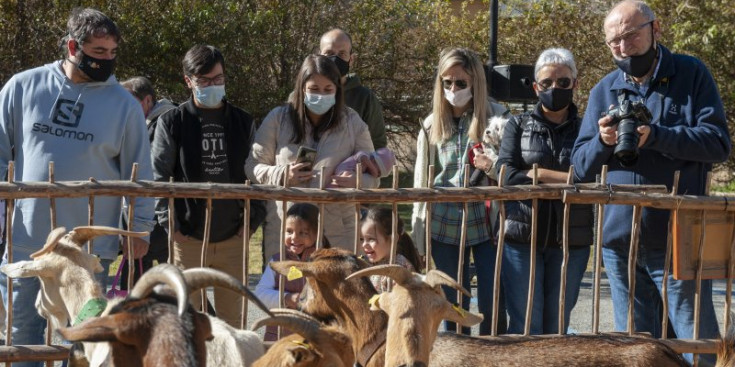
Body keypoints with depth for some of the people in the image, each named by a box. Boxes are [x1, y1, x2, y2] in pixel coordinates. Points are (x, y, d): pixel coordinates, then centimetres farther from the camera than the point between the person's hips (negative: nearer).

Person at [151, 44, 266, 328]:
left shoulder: (242, 123, 10)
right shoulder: (172, 122, 2)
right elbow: (159, 177, 0)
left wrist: (253, 220, 0)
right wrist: (170, 223, -8)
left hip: (233, 239, 2)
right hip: (188, 238, -2)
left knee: (232, 319, 6)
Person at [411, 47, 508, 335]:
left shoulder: (496, 118, 0)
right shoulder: (432, 125, 9)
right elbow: (421, 183, 13)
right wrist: (418, 237, 10)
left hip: (486, 223, -3)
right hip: (444, 226, 3)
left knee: (493, 307, -5)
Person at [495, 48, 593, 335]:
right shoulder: (518, 126, 9)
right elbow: (507, 176, -7)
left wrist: (537, 175, -10)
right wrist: (565, 178, -10)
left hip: (570, 243, 1)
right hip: (522, 238, -1)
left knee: (556, 327, 5)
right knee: (525, 327, -4)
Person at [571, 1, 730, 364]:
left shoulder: (691, 75, 0)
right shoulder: (603, 92, 11)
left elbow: (718, 142, -10)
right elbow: (581, 166, 11)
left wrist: (655, 136, -21)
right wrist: (601, 142, -11)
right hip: (620, 240, 4)